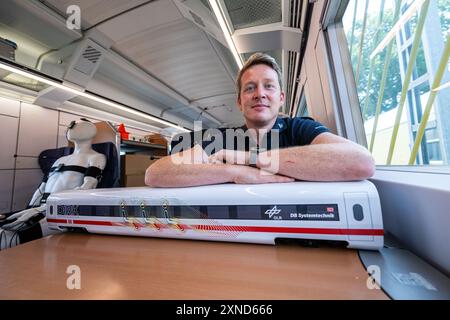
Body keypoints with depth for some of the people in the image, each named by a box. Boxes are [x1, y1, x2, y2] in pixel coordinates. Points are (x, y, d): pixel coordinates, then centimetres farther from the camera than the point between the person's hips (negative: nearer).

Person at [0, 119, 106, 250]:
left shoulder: (96, 157, 5)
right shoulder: (60, 160, 28)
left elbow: (87, 188, -11)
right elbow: (40, 189, 24)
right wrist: (28, 211, 7)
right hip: (41, 209, 7)